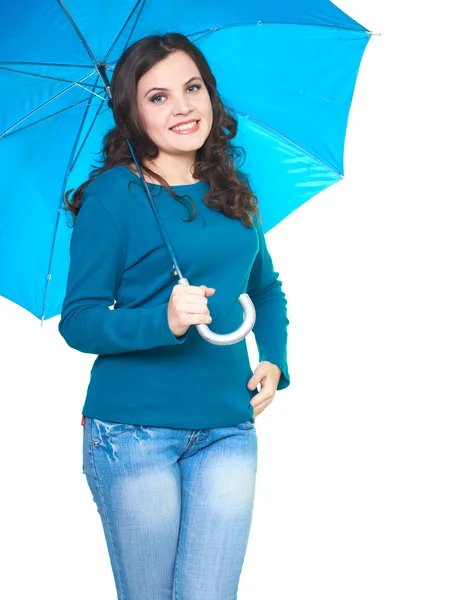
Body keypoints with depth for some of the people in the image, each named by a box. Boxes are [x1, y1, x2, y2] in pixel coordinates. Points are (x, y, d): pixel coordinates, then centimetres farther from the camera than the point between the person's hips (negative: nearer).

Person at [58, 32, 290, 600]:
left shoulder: (233, 192, 10)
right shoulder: (113, 195, -7)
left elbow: (267, 291, 24)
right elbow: (77, 321, -9)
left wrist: (274, 361, 7)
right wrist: (162, 320, -25)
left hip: (228, 429, 4)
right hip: (133, 431, -4)